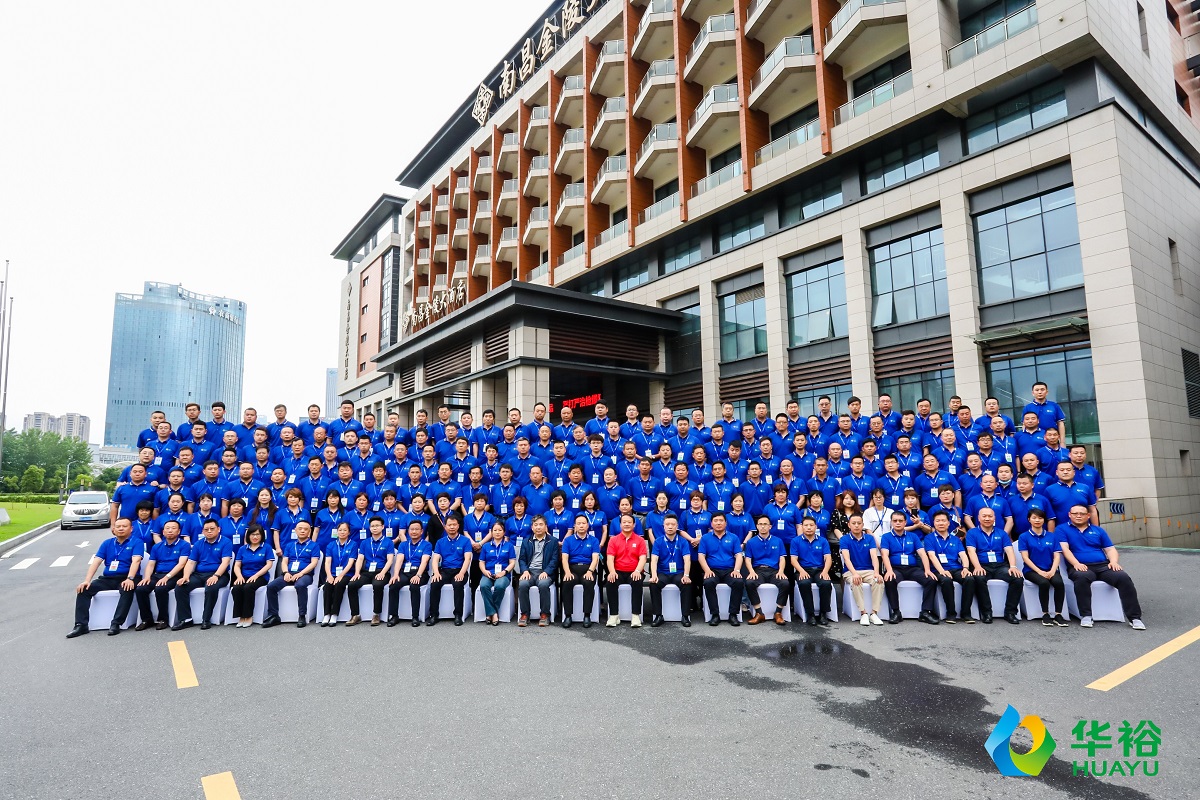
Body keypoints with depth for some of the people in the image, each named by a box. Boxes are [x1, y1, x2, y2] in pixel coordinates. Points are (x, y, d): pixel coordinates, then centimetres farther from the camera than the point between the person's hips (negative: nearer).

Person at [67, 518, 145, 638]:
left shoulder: (136, 542, 1)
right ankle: (81, 625, -16)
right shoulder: (107, 543, 15)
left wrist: (130, 579, -30)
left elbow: (135, 561, -14)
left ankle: (116, 624, -32)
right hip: (107, 578, 5)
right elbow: (96, 561, 5)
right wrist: (87, 580, -10)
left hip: (125, 578, -5)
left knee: (127, 590, -36)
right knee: (83, 589, -17)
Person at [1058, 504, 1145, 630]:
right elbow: (1065, 549, -4)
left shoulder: (1098, 530, 21)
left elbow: (1110, 549, 16)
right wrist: (1076, 564, -19)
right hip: (1081, 568, -4)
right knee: (1082, 577, -39)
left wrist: (1113, 562, -6)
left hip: (1103, 565, 4)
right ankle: (1085, 616, -31)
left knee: (1123, 577, -26)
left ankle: (1134, 617, -19)